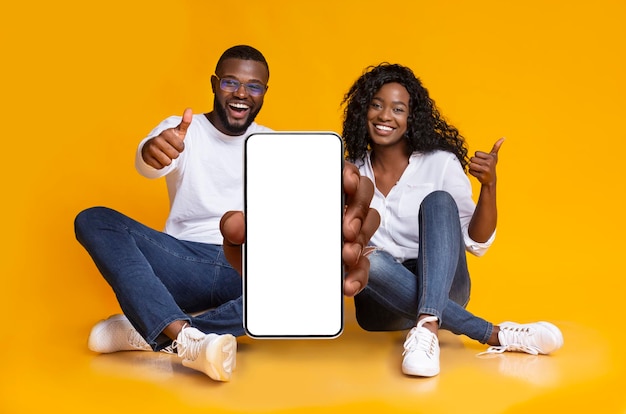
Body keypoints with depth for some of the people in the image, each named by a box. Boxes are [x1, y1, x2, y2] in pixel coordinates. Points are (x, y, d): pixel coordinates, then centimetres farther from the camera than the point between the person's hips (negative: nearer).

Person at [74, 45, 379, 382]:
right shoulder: (180, 129, 4)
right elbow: (147, 166, -19)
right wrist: (152, 152, -46)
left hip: (251, 273, 1)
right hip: (185, 266, 0)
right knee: (93, 220, -20)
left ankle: (150, 331, -31)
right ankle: (184, 336, -43)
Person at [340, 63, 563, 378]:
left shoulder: (440, 163, -3)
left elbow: (476, 243, -8)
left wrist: (489, 185, -22)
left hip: (443, 288, -1)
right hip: (383, 301, 2)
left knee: (439, 201, -26)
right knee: (364, 261, -34)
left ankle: (427, 326, -43)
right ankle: (494, 335, -29)